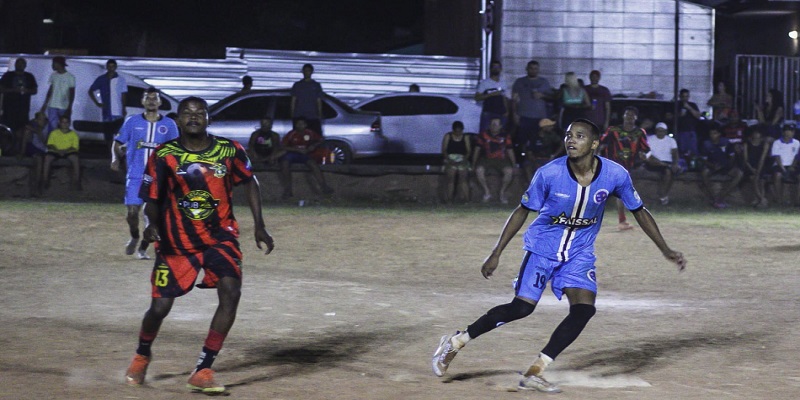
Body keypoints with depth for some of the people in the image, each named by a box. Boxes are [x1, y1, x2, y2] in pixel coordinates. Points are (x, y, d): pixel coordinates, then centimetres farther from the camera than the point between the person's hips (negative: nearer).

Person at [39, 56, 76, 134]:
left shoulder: (70, 77, -5)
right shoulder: (53, 75, 9)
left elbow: (72, 94, -5)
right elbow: (50, 90, 15)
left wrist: (69, 107, -12)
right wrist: (45, 104, 11)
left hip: (64, 108, -4)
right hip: (52, 107, 4)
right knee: (51, 128, -1)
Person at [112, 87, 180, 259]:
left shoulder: (169, 125, 6)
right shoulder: (132, 122, 5)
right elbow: (118, 143, 10)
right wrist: (116, 158, -8)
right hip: (135, 176, 0)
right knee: (132, 211, -7)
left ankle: (143, 249, 11)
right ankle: (134, 237, 24)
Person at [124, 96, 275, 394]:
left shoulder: (230, 151, -5)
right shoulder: (164, 155, -8)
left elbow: (249, 182, 11)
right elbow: (152, 199, -3)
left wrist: (259, 225, 6)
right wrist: (152, 224, -23)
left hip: (220, 236, 1)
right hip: (176, 242, -1)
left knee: (231, 292, -22)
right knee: (160, 306, -2)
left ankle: (202, 372, -12)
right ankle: (142, 356, 34)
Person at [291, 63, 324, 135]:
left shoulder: (316, 85, 13)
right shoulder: (297, 85, 13)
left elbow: (319, 102, 12)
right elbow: (293, 101, 12)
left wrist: (320, 115, 3)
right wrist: (292, 115, 4)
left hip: (313, 117, 0)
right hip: (299, 116, 0)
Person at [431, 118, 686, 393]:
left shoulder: (616, 175, -15)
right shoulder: (549, 174, -20)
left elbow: (639, 212, 1)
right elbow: (522, 211, -6)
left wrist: (666, 251, 3)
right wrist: (496, 253, -6)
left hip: (580, 254, 3)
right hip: (542, 248, -3)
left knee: (584, 309, -17)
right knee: (522, 307, -14)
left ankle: (534, 373, -9)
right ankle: (455, 342, 3)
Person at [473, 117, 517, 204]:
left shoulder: (505, 136, 5)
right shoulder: (483, 135, 4)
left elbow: (510, 151, 10)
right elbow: (477, 149, 7)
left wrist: (514, 164, 4)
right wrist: (473, 163, 2)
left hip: (501, 160, 0)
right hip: (486, 159, 0)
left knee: (509, 171, -30)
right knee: (479, 170, -32)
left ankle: (502, 192, -9)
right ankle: (487, 192, -15)